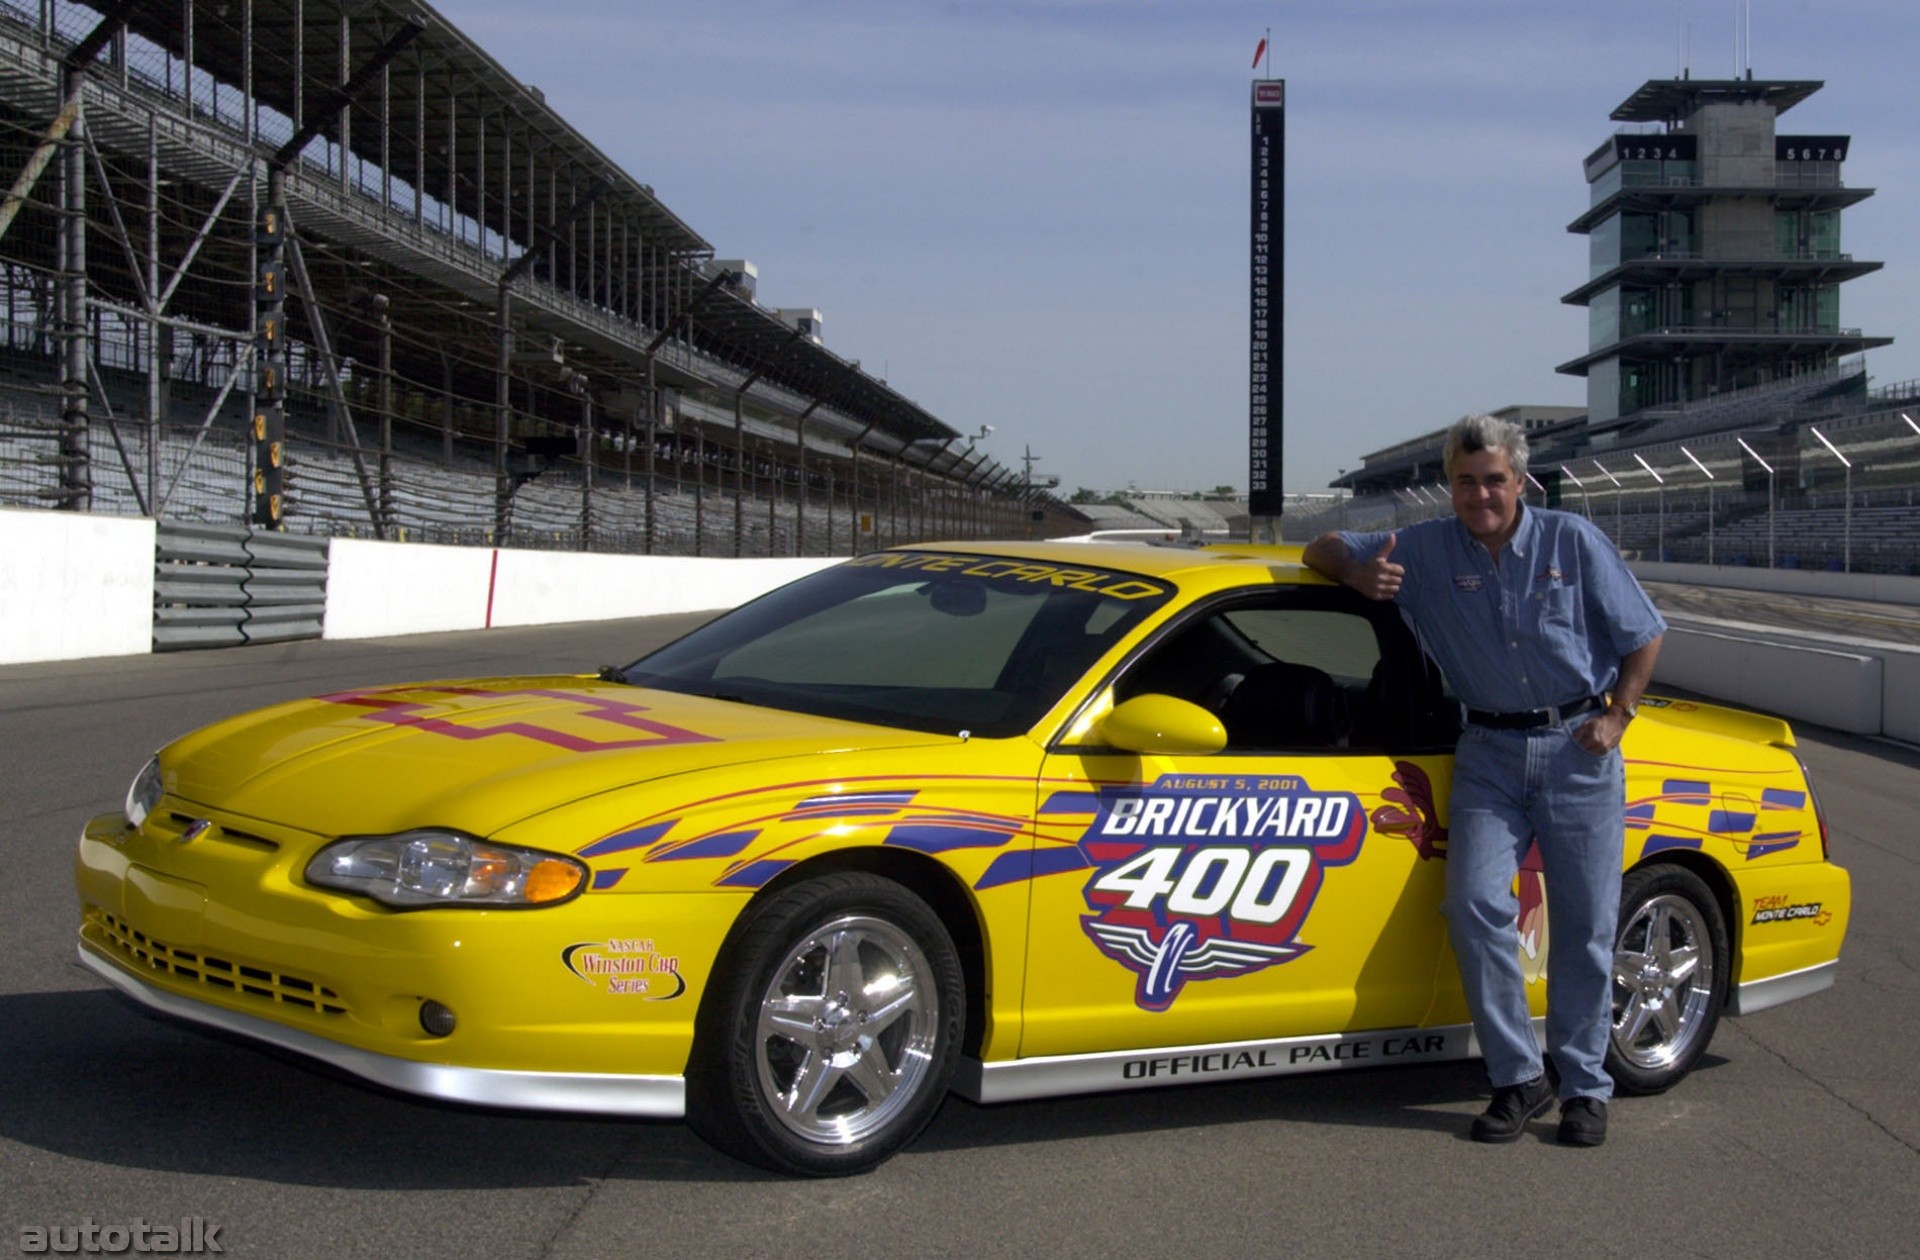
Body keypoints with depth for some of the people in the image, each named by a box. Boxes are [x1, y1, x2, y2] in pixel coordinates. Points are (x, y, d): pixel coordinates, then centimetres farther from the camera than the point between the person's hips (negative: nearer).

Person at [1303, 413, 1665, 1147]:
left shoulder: (1574, 542, 1)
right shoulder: (1427, 550, 4)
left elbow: (1643, 635, 8)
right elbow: (1323, 550, 11)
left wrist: (1617, 716, -3)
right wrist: (1357, 572, -12)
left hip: (1577, 749, -1)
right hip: (1489, 751, 1)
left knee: (1585, 923, 0)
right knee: (1475, 904, -15)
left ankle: (1585, 1087, 12)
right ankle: (1519, 1079, -3)